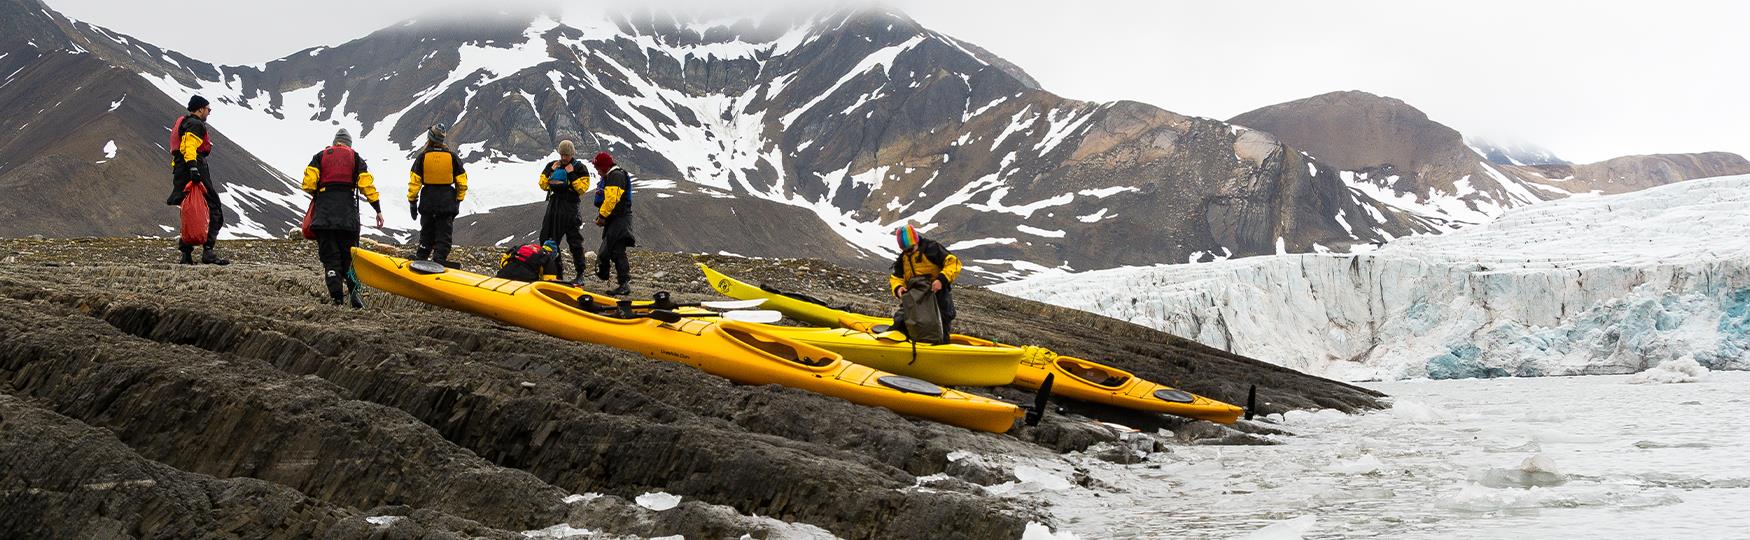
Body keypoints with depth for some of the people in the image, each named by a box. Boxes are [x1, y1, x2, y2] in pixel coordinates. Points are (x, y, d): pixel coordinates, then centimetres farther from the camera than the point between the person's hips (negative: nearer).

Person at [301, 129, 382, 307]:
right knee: (350, 255, 8)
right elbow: (366, 185, 1)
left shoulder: (321, 156, 11)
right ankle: (354, 291, -9)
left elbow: (308, 183, -2)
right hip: (348, 214, 0)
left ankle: (335, 296, -8)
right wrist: (378, 210, 4)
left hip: (323, 212, 0)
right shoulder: (355, 157, 11)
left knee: (329, 255, 2)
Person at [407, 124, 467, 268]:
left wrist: (412, 202, 3)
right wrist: (458, 200, 13)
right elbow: (462, 182, 2)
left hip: (427, 202, 0)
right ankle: (439, 258, -7)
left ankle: (421, 257, 17)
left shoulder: (422, 157, -4)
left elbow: (414, 182, -5)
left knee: (427, 231, 14)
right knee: (444, 234, 3)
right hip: (447, 202, 0)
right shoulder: (452, 157, -1)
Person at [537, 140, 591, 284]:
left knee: (574, 241, -3)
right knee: (547, 239, 5)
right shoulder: (552, 165, 11)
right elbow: (543, 185, 10)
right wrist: (551, 172, -3)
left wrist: (571, 175, -15)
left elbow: (582, 188, -10)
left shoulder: (580, 168, -2)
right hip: (554, 205, 5)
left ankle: (580, 275, 2)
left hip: (571, 208, -5)